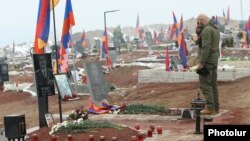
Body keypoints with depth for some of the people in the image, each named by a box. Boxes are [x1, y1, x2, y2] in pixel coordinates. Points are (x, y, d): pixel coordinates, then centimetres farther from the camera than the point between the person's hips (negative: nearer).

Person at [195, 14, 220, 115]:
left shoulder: (206, 30, -15)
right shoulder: (215, 29, 17)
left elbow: (206, 47, -23)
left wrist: (201, 63, -22)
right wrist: (198, 32, 8)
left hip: (207, 61, -10)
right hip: (214, 61, 10)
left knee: (205, 84, -9)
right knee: (212, 84, 12)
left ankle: (210, 108, -12)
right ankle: (216, 107, 14)